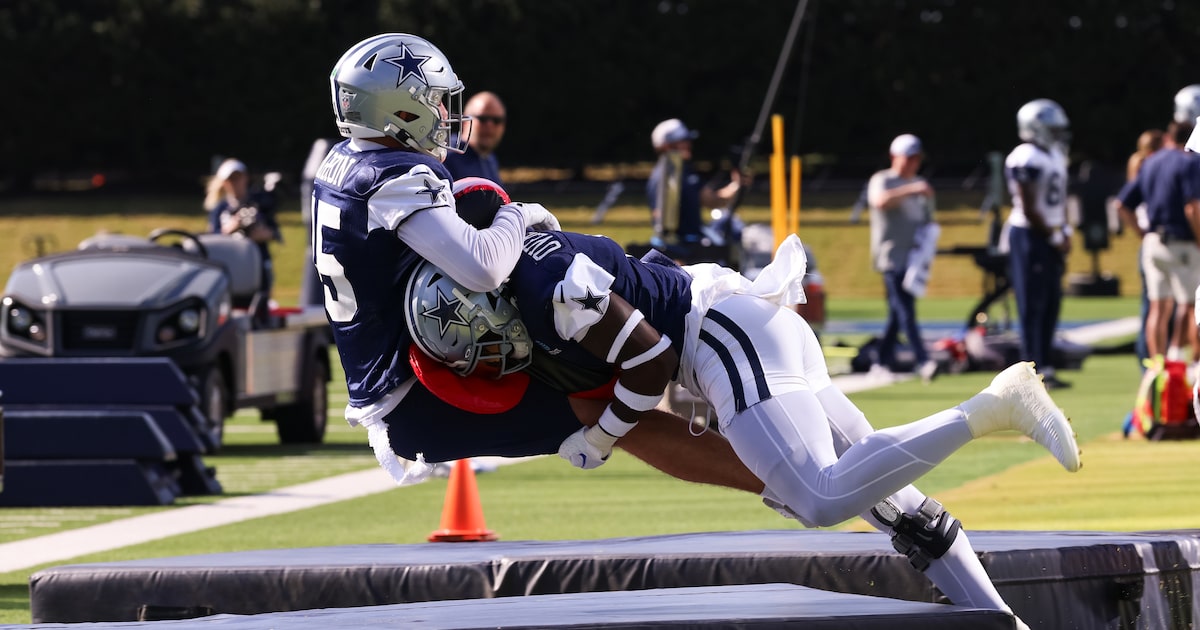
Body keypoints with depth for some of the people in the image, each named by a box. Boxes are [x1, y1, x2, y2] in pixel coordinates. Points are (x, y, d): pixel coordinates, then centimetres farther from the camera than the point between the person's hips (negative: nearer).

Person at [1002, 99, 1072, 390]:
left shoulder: (1055, 156, 14)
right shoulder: (1027, 159, -17)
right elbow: (1028, 208, -18)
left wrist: (1065, 232, 7)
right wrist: (1053, 237, -13)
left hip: (1050, 238, 10)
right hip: (1030, 236, -10)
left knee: (1051, 305, 11)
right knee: (1033, 307, -5)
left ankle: (1046, 366, 16)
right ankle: (1034, 369, -3)